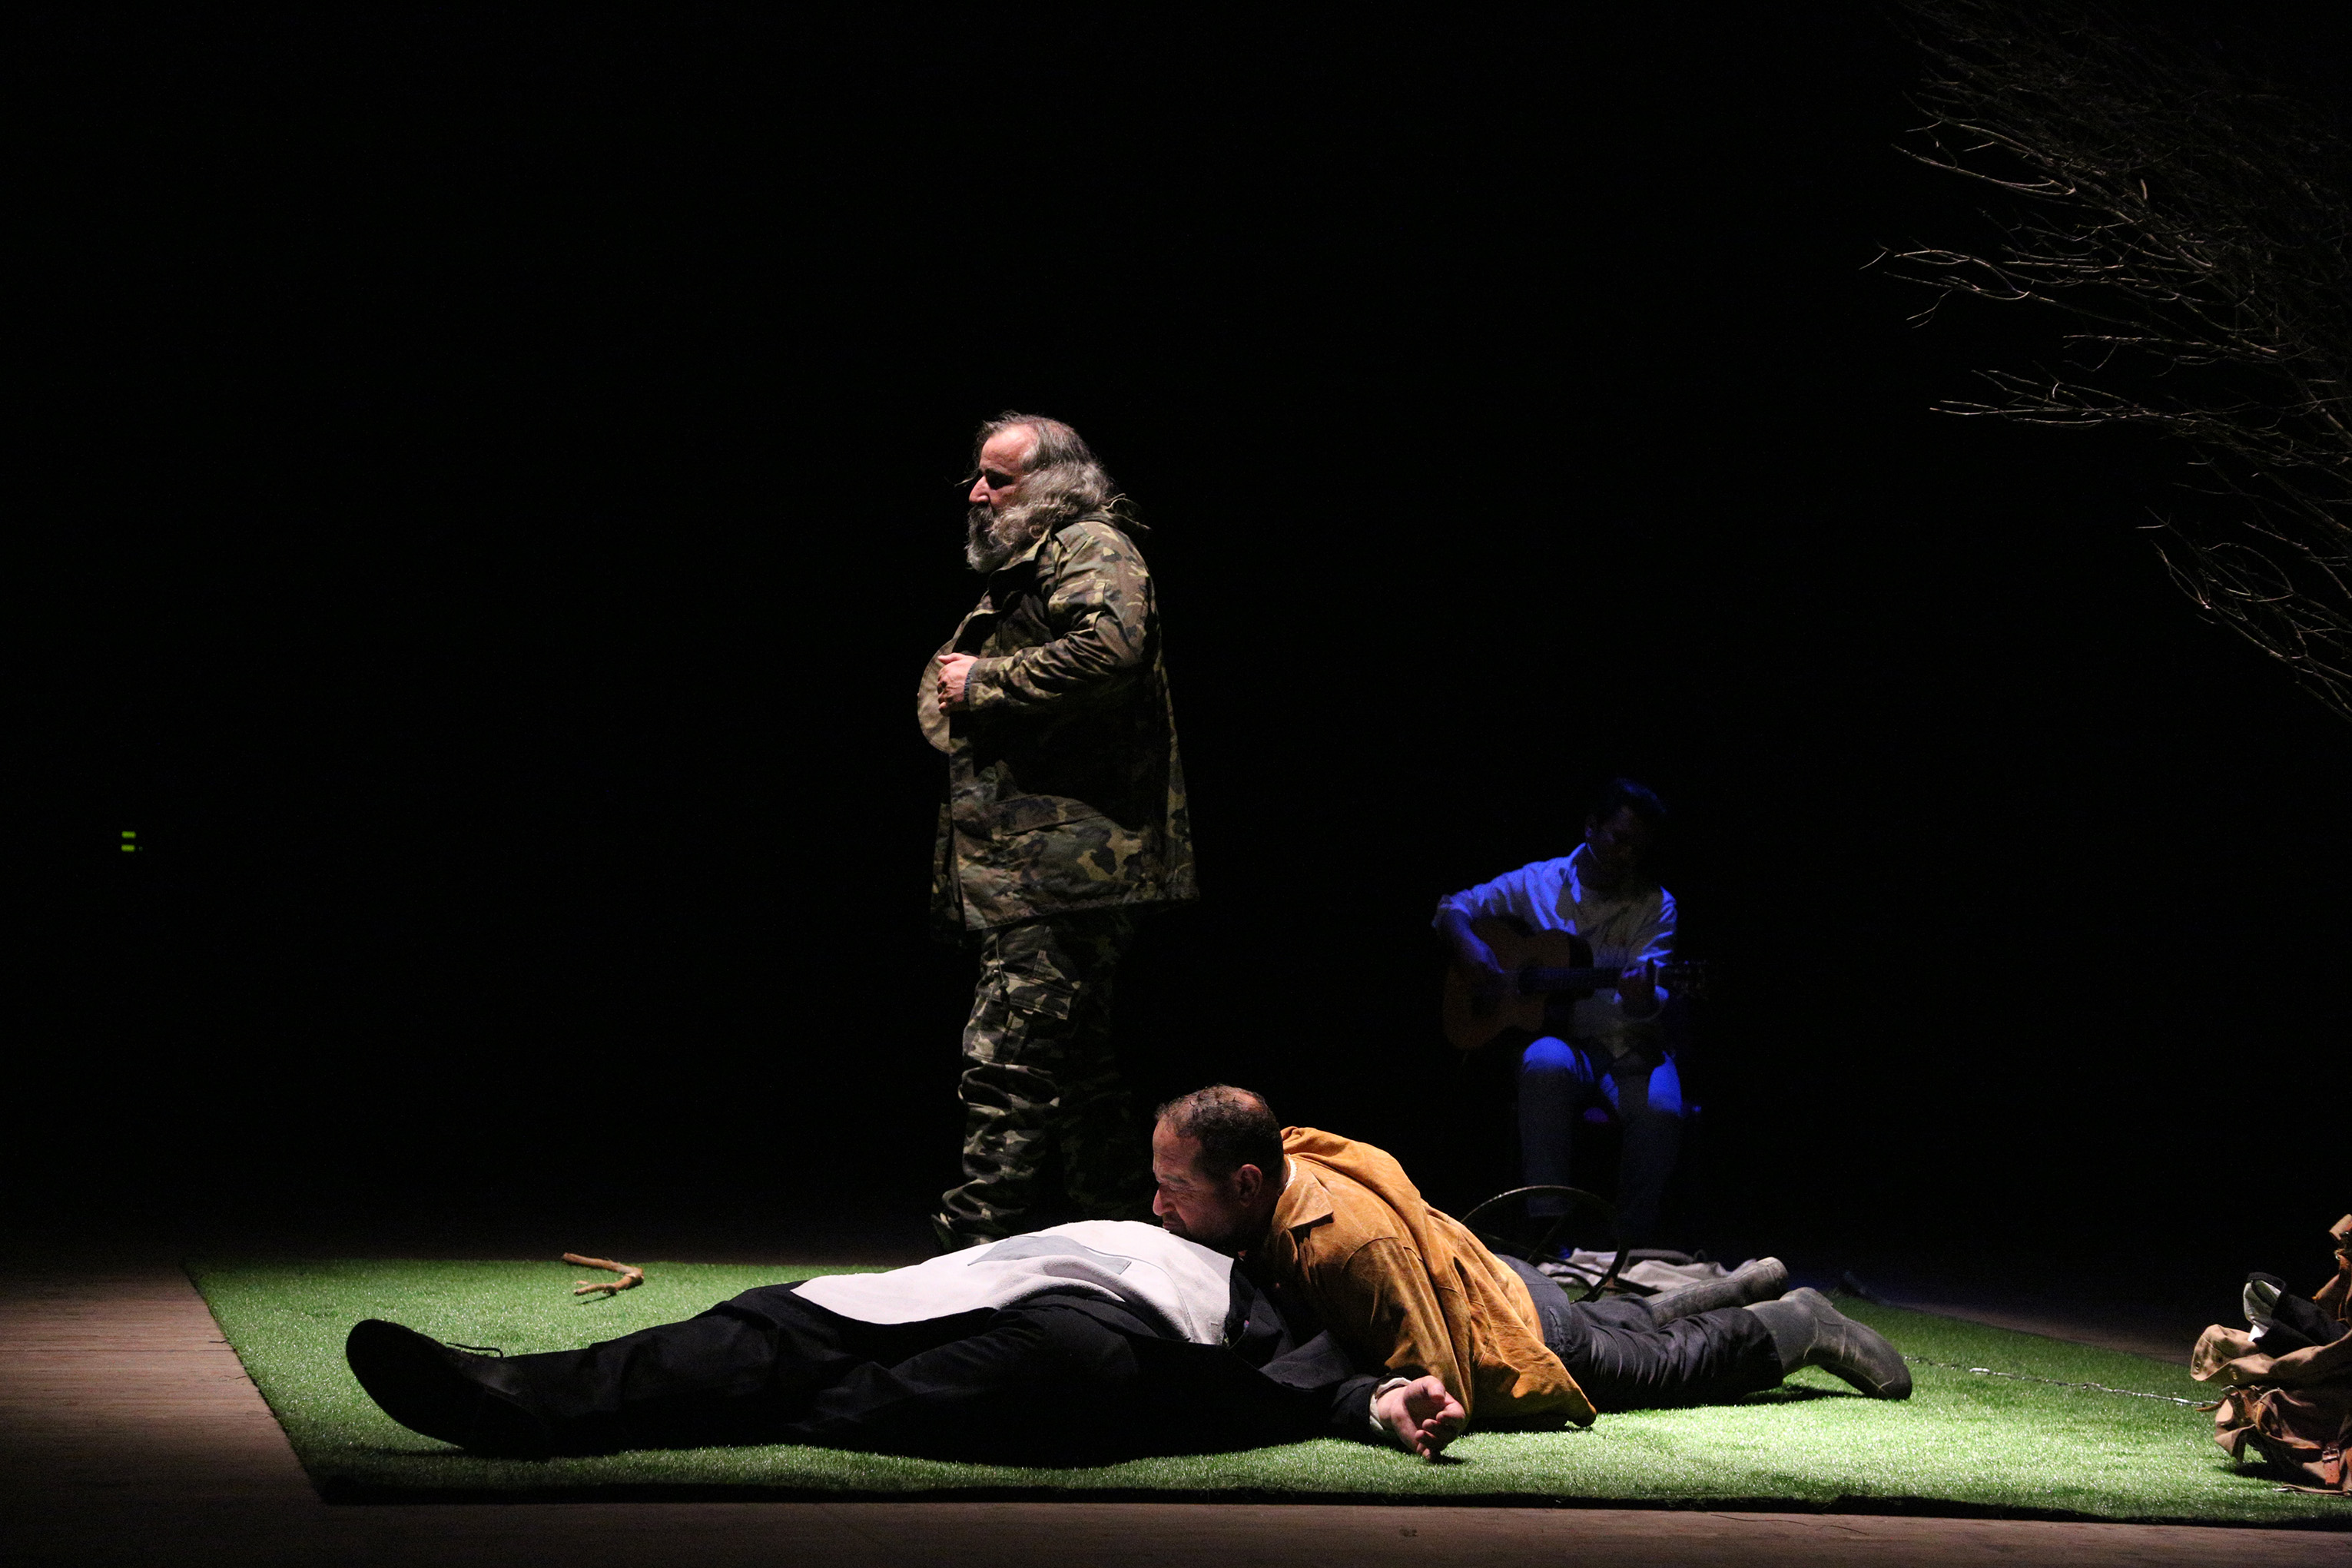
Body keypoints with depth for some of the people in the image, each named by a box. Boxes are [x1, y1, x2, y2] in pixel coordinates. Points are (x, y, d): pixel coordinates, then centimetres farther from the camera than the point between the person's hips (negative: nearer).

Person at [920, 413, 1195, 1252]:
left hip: (1066, 859, -11)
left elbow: (1107, 647, -26)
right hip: (1034, 864, 11)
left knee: (1005, 1059, -15)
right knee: (1075, 1063, 14)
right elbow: (944, 677, 36)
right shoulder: (1016, 570, 26)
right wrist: (947, 691, 12)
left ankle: (974, 1249, -17)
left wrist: (983, 682, -15)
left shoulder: (1090, 549, -6)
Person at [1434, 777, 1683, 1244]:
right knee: (1546, 1065, -37)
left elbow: (1649, 1001, -8)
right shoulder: (1537, 884, 8)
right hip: (1560, 1037, 0)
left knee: (1661, 1111, -32)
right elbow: (1454, 907, 15)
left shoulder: (1655, 904, 4)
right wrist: (1470, 946, -8)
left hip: (1630, 1045, 0)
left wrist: (1641, 999, -33)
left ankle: (1632, 1247, -14)